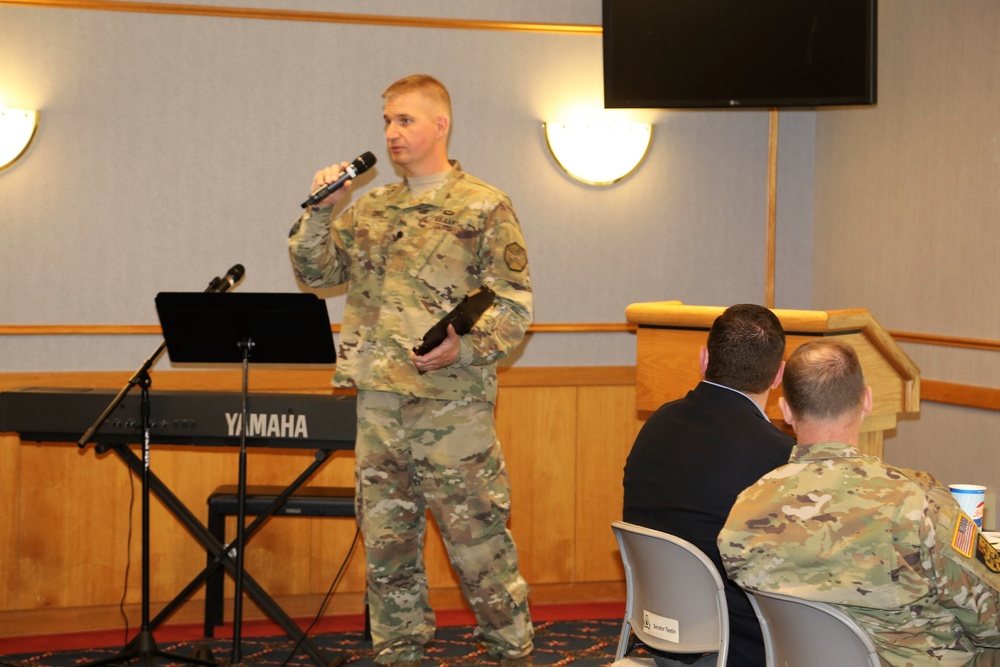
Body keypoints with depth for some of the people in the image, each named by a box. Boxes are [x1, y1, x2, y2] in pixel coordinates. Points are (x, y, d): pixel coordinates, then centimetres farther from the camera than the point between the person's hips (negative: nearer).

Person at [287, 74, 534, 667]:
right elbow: (316, 272, 17)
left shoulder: (485, 207, -2)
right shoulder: (372, 209, 15)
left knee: (479, 544, -1)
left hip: (453, 406, -5)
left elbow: (515, 306, -6)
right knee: (387, 545, 10)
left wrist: (464, 349, -22)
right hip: (378, 404, 6)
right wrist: (320, 211, 2)